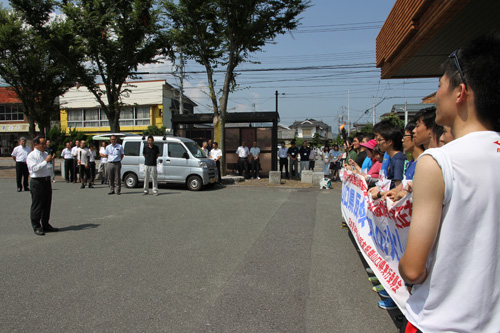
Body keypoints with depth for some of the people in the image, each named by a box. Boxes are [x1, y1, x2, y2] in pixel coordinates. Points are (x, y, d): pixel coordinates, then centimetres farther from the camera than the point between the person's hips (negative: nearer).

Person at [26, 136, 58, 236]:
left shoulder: (46, 154, 15)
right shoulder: (31, 156, -8)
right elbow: (34, 168, -20)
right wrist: (46, 161, -20)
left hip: (47, 181, 7)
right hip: (37, 182, -7)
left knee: (47, 205, 13)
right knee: (37, 206, 0)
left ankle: (46, 225, 24)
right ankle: (36, 227, 10)